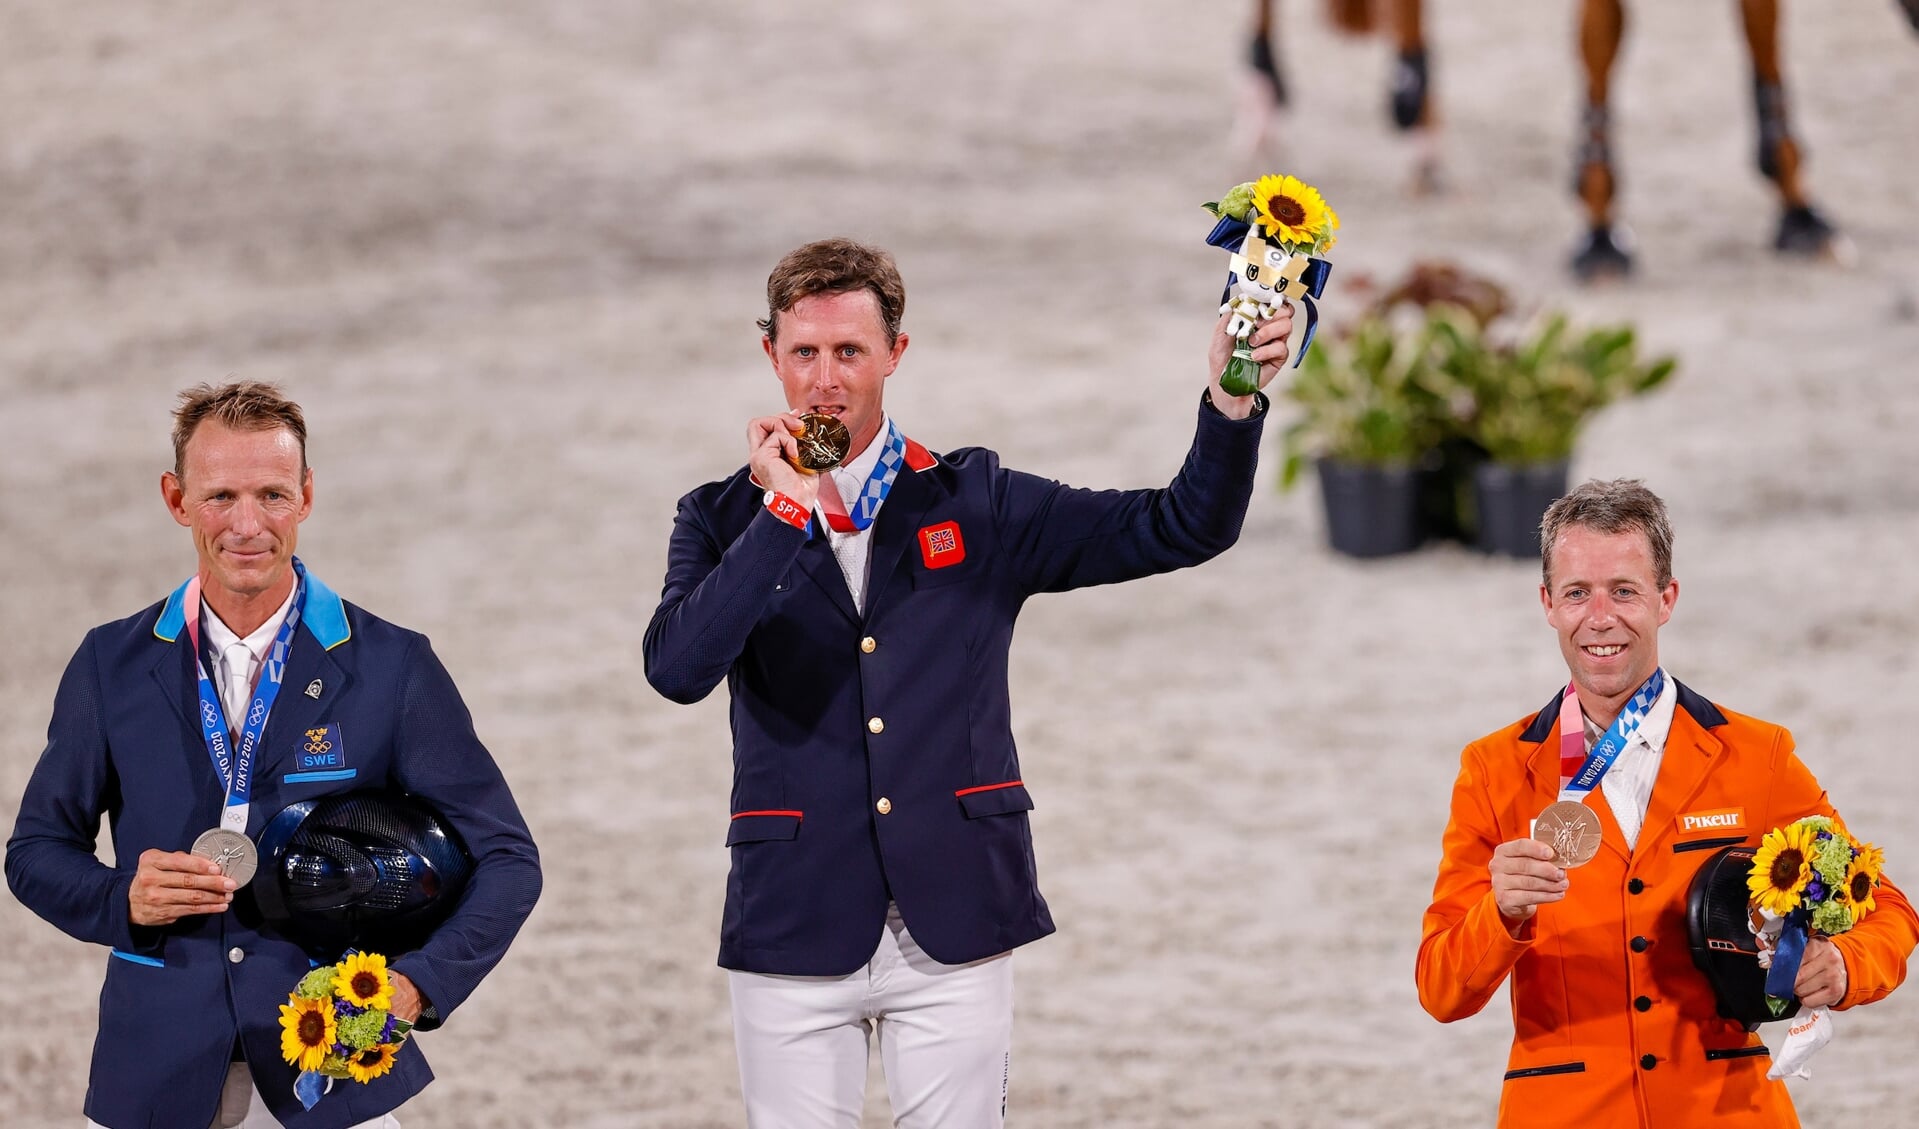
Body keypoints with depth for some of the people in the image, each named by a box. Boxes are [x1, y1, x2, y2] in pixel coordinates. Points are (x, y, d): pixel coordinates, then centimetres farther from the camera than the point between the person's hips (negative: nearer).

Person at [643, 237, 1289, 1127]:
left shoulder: (977, 503, 7)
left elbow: (1184, 527, 2)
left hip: (953, 927, 0)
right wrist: (784, 513, -15)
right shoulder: (726, 520, 5)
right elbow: (678, 669, -13)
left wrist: (1235, 400, -14)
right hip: (795, 929, 0)